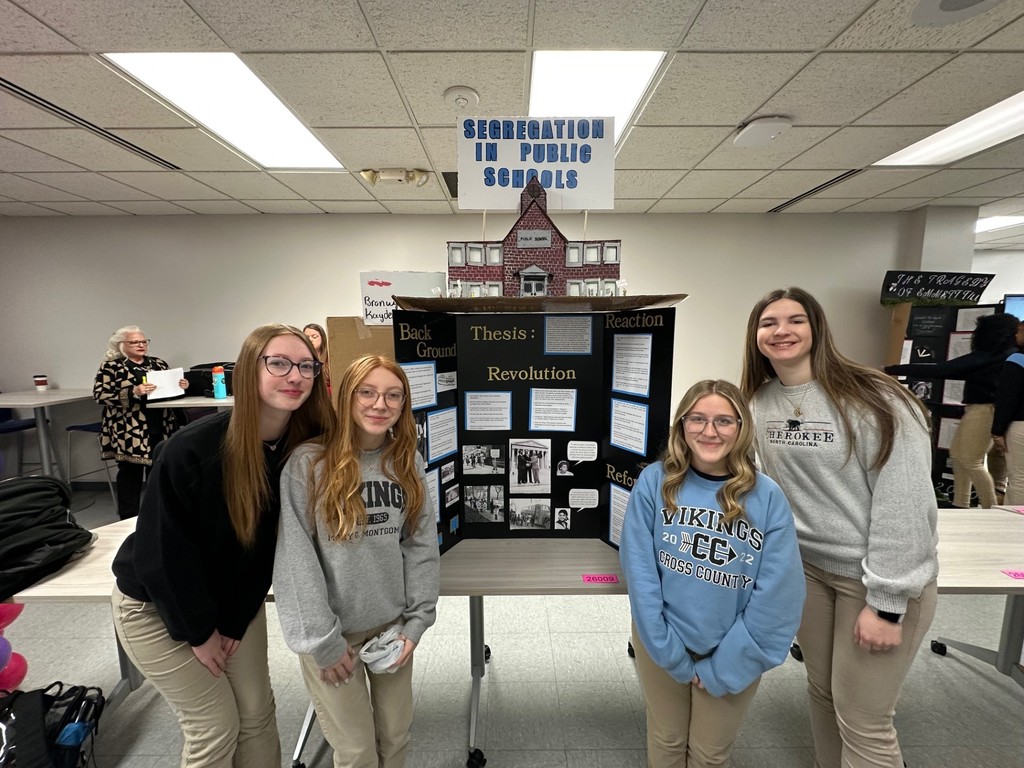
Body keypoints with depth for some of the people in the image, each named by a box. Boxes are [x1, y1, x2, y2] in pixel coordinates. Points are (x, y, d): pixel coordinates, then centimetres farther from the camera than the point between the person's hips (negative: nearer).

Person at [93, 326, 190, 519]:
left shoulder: (159, 364, 13)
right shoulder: (110, 367, -1)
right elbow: (100, 395, -9)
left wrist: (180, 387, -3)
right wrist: (133, 392, -23)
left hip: (160, 428, 4)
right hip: (129, 431, -4)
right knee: (131, 473, 2)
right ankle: (129, 520, 13)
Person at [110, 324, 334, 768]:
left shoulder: (306, 449, -19)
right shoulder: (191, 450, -32)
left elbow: (271, 541, -10)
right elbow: (162, 553, -21)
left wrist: (235, 620, -7)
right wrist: (199, 631, -11)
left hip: (236, 596, 4)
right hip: (157, 605, -4)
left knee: (257, 713, 14)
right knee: (216, 727, 7)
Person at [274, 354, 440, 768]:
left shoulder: (408, 463, -4)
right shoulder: (308, 463, -17)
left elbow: (422, 544, -1)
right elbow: (295, 558, -15)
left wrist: (417, 621, -3)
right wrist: (322, 640, -12)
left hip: (392, 625, 4)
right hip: (333, 630, -3)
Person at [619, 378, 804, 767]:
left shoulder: (767, 497, -15)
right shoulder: (654, 481, -16)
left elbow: (778, 596, -13)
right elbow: (639, 570, -13)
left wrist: (723, 666, -11)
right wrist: (670, 651, -13)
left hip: (732, 650, 0)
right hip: (661, 641, 0)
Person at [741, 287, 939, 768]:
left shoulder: (871, 399, -18)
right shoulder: (760, 402, -1)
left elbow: (905, 501, -19)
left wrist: (886, 603, -17)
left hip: (875, 576, -4)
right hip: (807, 567, 5)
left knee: (862, 720, 7)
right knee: (821, 689, 20)